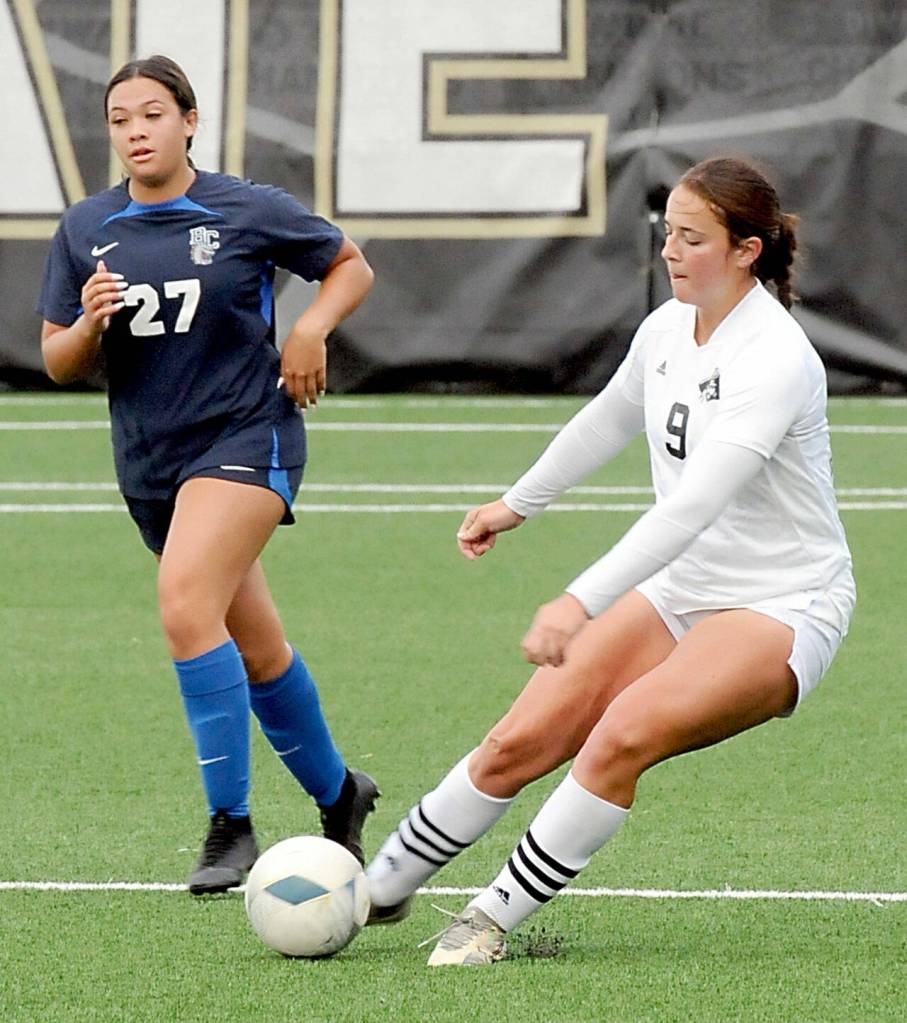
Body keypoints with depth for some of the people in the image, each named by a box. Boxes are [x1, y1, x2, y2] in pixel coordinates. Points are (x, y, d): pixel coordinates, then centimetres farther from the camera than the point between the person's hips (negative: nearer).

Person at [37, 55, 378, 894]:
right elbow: (58, 363, 6)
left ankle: (230, 826, -21)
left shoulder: (247, 212, -5)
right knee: (257, 652, 14)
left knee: (185, 605, -27)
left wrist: (310, 331, -8)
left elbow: (351, 266, 9)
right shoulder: (86, 230, 4)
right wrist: (90, 324, -15)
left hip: (246, 439, -5)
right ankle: (337, 794, 37)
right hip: (149, 462, 5)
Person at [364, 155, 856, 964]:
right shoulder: (667, 328, 1)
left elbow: (693, 505, -35)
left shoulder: (774, 359, -24)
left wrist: (582, 603, -43)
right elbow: (608, 421, 25)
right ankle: (380, 890, 13)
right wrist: (518, 504, 36)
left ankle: (492, 922, -18)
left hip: (783, 606, -7)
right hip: (681, 589, 7)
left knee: (624, 736, -30)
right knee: (519, 744, -4)